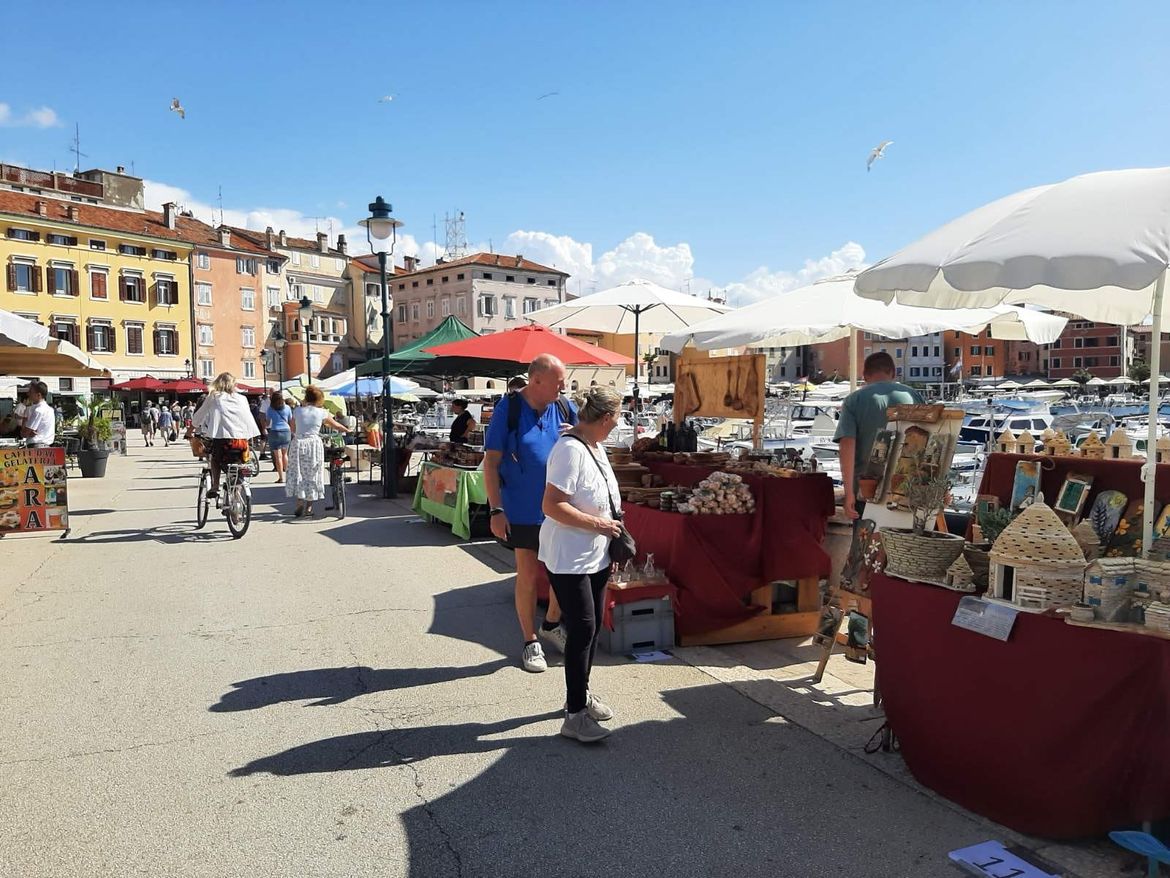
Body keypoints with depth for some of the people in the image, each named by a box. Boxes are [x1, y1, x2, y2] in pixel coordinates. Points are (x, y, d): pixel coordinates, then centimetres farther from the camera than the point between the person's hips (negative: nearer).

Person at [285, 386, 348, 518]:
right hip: (314, 444, -1)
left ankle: (300, 504, 3)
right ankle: (309, 507, 11)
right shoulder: (321, 412, -2)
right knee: (312, 475, 8)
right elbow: (336, 425, 10)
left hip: (298, 443, 1)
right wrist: (347, 430, 27)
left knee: (298, 474, 11)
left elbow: (293, 429, 8)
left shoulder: (297, 410, 1)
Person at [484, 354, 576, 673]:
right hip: (523, 511, -4)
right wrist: (496, 510, -15)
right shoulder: (508, 409, -11)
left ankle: (551, 624, 38)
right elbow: (491, 462, -11)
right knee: (529, 577, 6)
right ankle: (530, 642, 23)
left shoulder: (565, 408, 1)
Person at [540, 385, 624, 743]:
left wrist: (611, 527, 11)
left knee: (591, 626, 17)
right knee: (582, 628, -6)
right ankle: (575, 714, 5)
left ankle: (581, 693, 33)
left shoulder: (595, 447, 8)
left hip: (596, 555, 9)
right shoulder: (570, 450, -22)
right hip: (569, 559, -9)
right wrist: (597, 524, -22)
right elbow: (552, 506, -26)